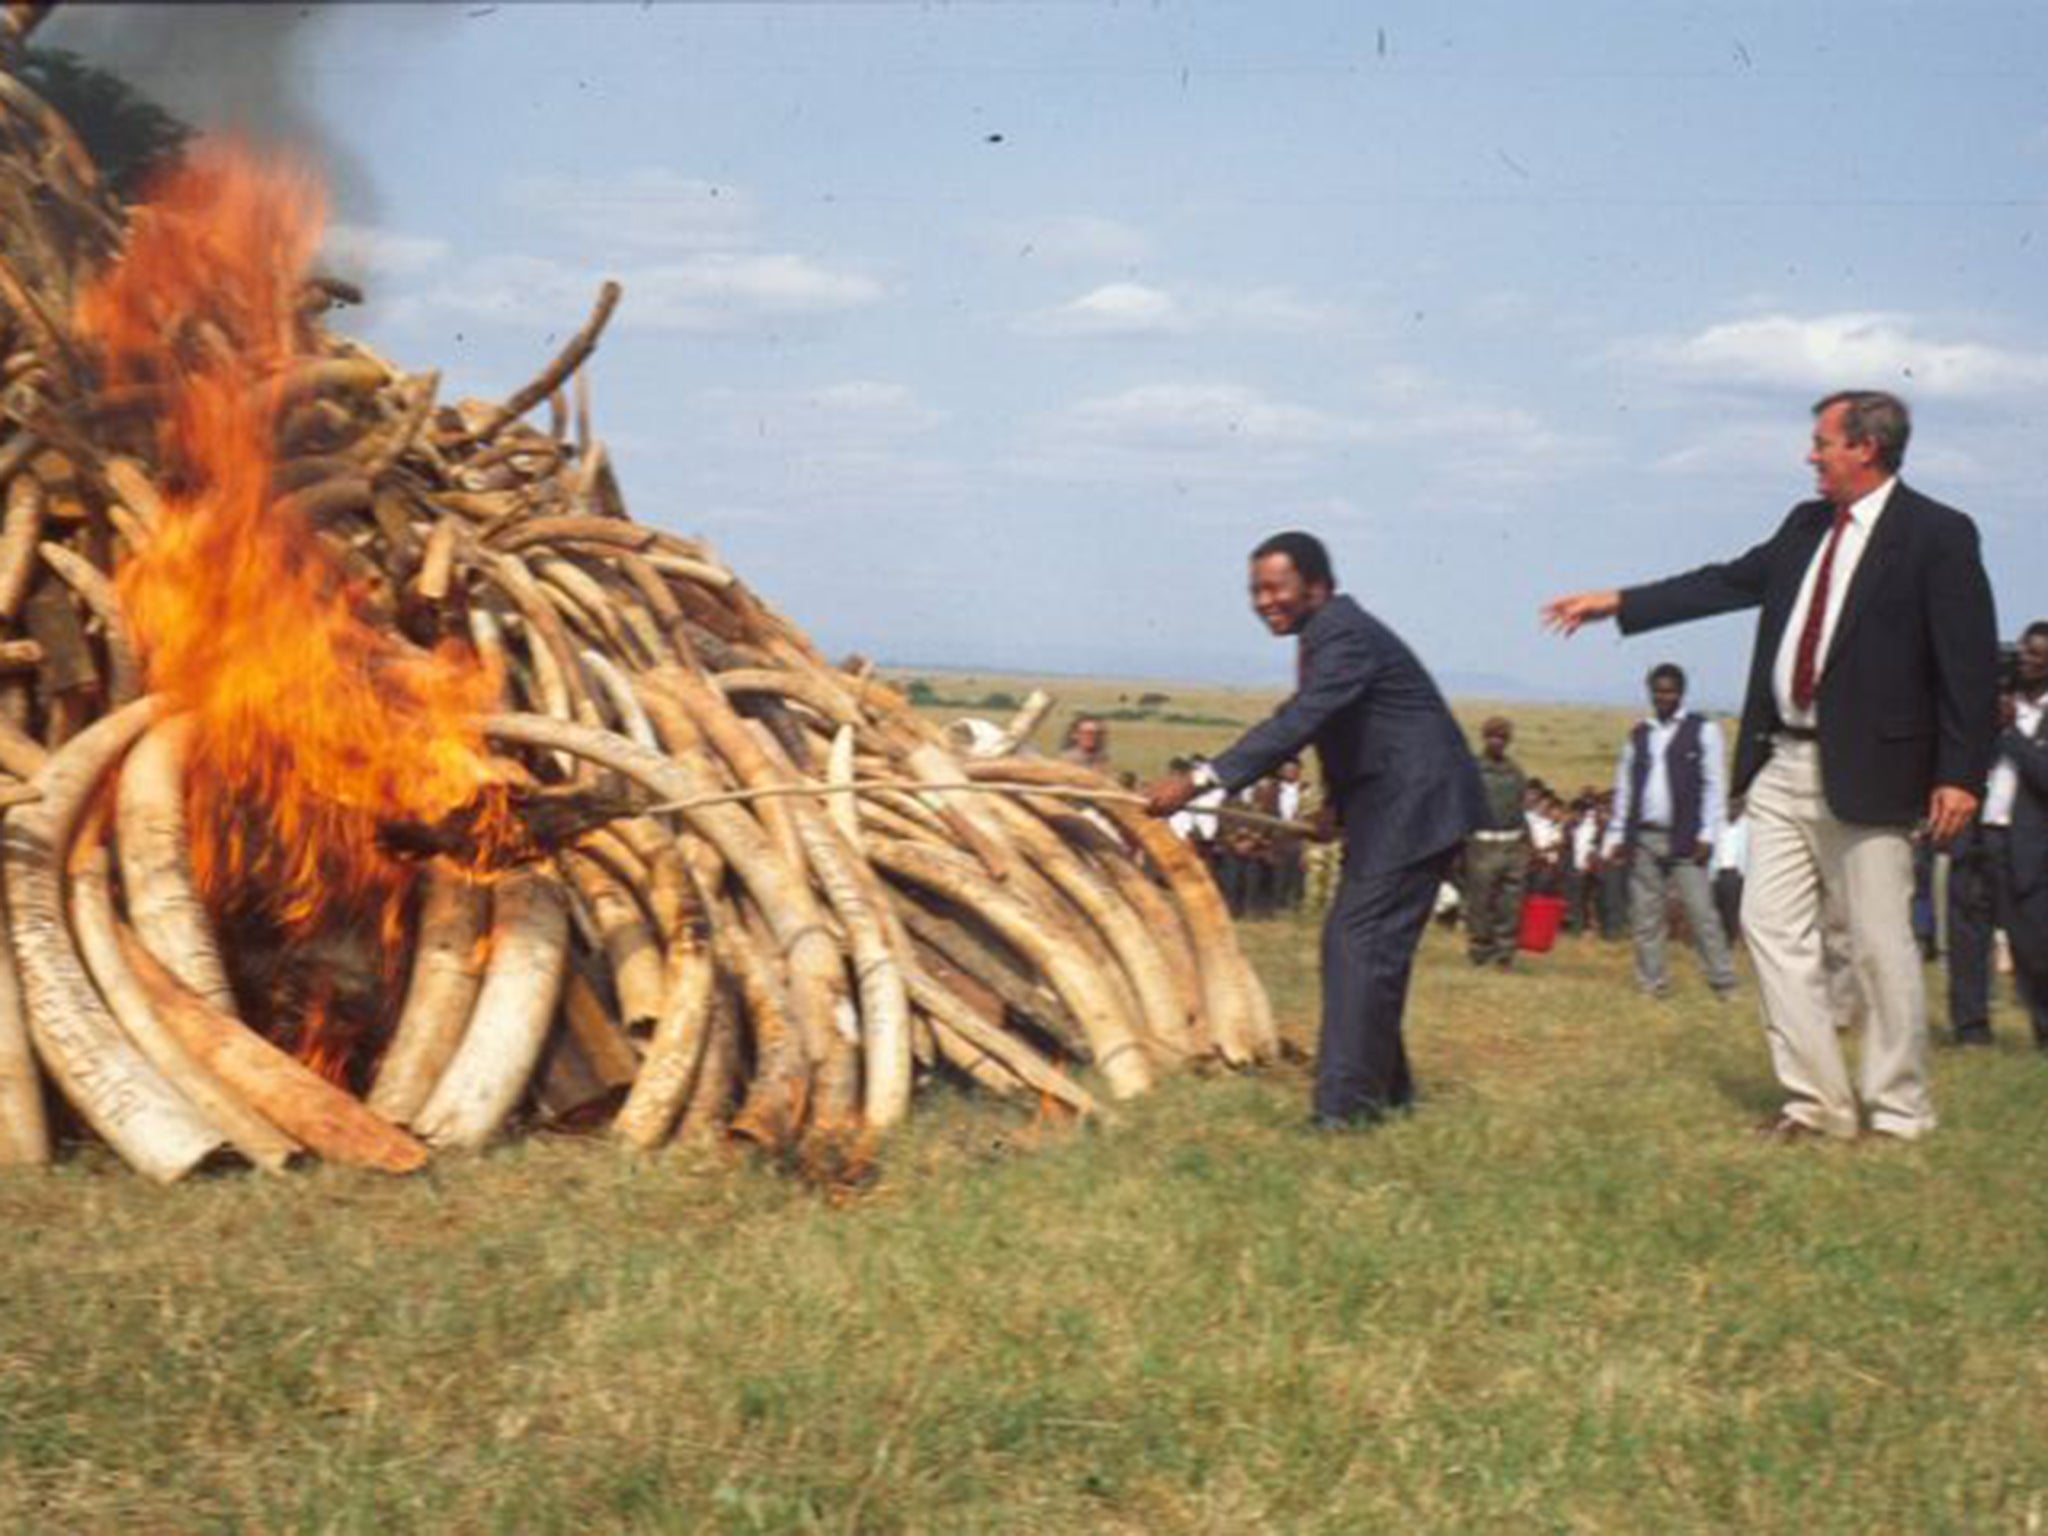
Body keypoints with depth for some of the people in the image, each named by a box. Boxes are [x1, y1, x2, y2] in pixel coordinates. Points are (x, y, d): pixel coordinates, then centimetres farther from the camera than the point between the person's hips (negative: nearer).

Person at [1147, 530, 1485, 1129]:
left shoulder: (1345, 637, -19)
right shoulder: (1326, 634, 12)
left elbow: (1298, 722, -30)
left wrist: (1199, 782, -34)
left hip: (1414, 804, -10)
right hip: (1383, 807, 10)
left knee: (1364, 941, -13)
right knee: (1350, 941, 13)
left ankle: (1347, 1103, -13)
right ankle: (1384, 1088, 23)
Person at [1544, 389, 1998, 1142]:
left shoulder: (1939, 535, -8)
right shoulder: (1805, 525, 12)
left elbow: (1971, 661, -10)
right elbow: (1730, 582, 19)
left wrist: (1960, 773, -15)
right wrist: (1616, 602, 16)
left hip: (1867, 771, -7)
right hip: (1782, 766, 7)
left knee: (1880, 943, -1)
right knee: (1773, 926, 6)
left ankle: (1899, 1113, 11)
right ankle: (1816, 1100, 13)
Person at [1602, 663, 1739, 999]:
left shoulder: (1703, 730, 1)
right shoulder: (1638, 735, 13)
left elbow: (1713, 785, -3)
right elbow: (1624, 788, 15)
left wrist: (1707, 835, -9)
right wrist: (1618, 835, 9)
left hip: (1685, 840, -4)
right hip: (1643, 838, 4)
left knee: (1701, 912, -8)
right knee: (1646, 916, 5)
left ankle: (1723, 983, -4)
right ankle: (1652, 983, 11)